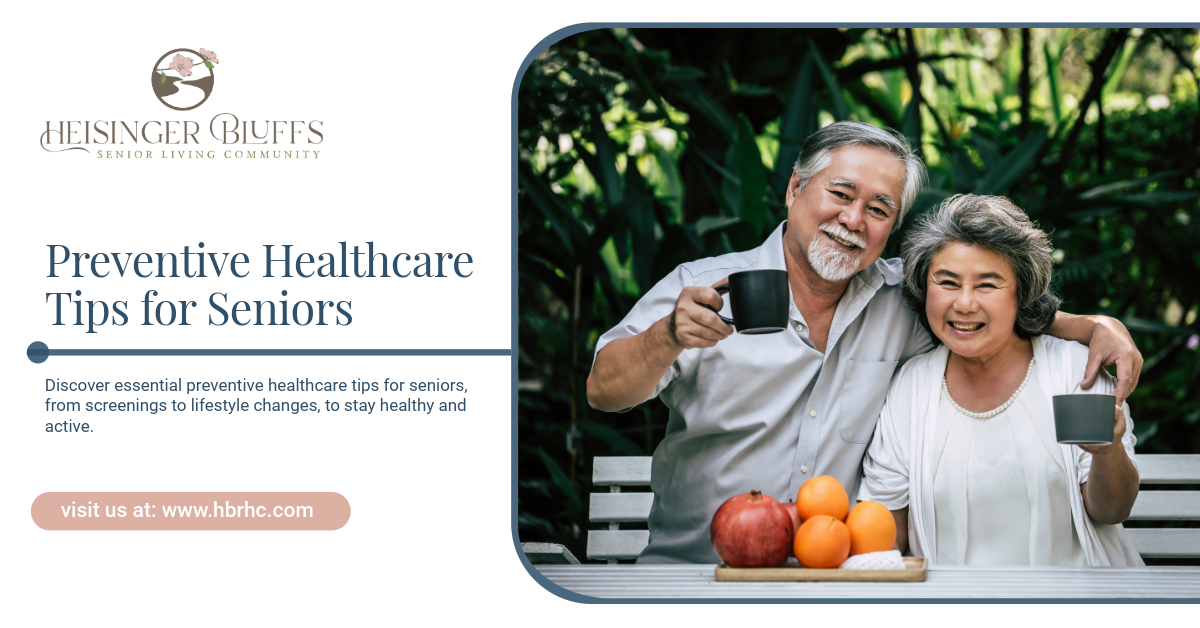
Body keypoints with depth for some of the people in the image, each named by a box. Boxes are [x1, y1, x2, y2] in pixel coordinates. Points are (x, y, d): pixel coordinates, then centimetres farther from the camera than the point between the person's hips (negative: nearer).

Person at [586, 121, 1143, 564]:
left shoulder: (899, 299, 6)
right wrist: (670, 339, -31)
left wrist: (1097, 326, -2)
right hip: (689, 564, -2)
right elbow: (604, 392, -11)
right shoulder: (703, 288, -4)